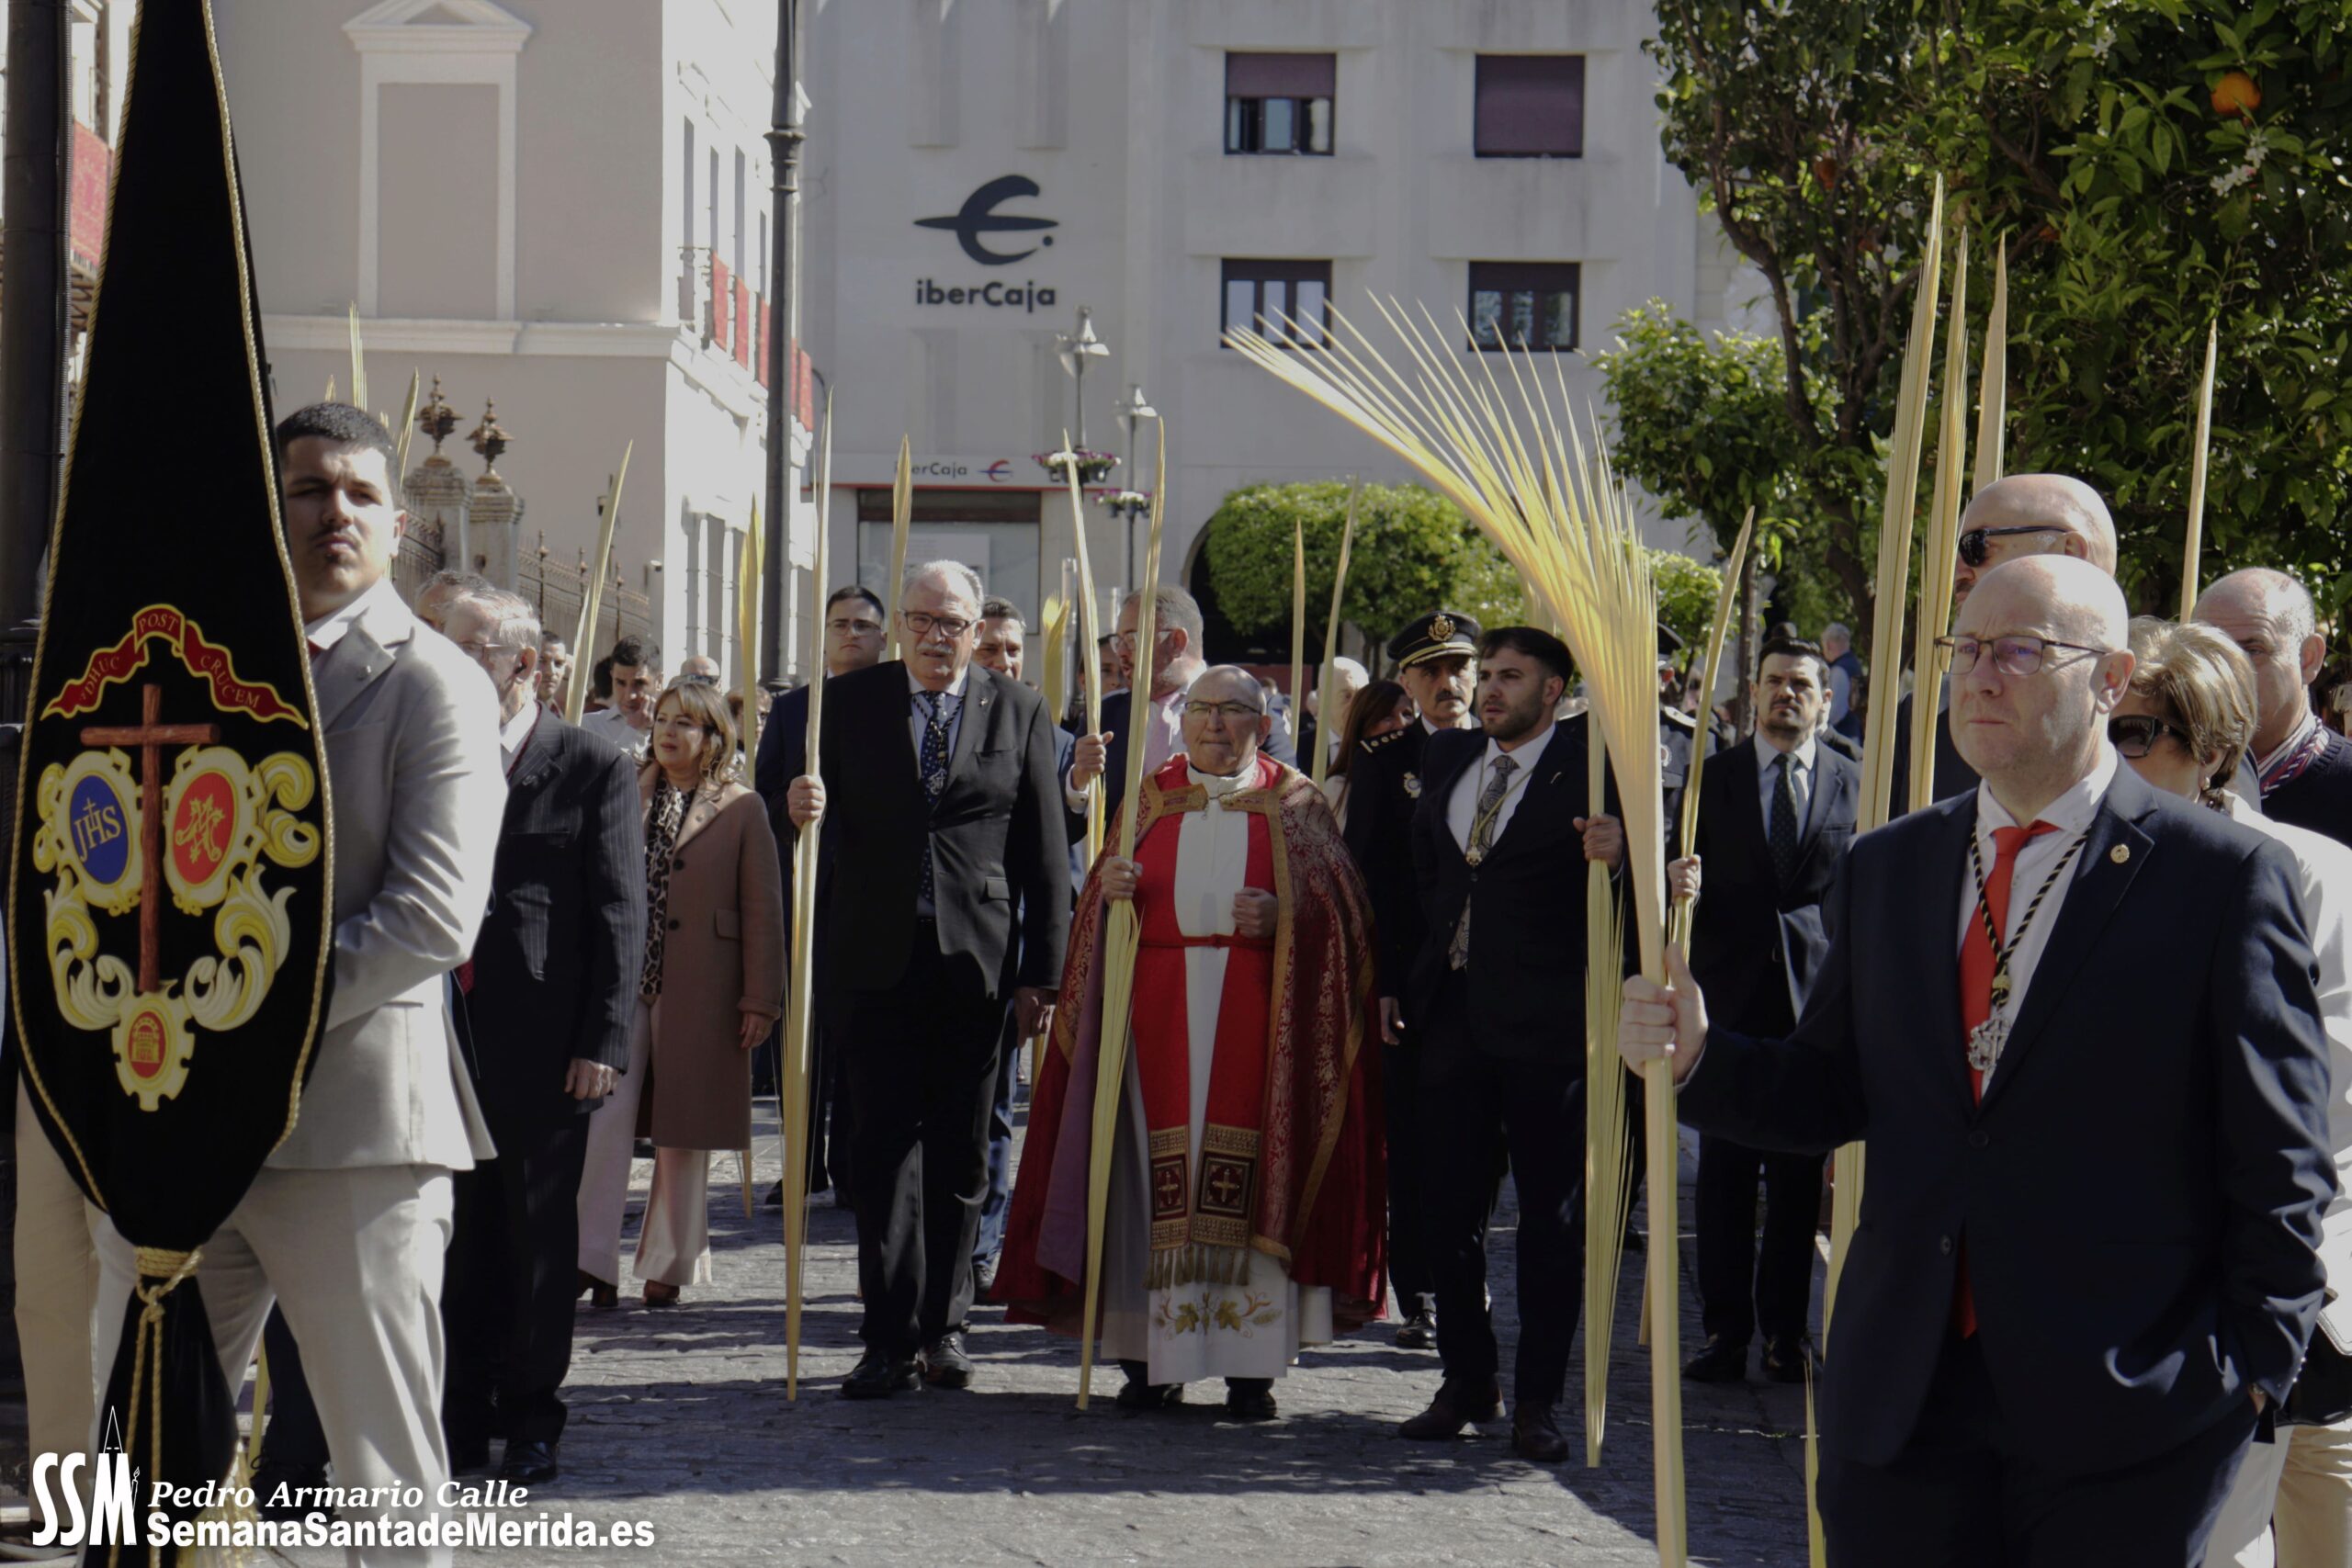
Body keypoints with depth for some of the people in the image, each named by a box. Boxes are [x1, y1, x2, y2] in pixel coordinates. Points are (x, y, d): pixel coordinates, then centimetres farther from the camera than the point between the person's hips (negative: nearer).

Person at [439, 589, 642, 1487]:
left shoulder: (595, 773, -2)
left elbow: (620, 917, -4)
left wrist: (603, 1042, -11)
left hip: (543, 1045, -4)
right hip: (448, 1034, 4)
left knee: (539, 1235, 4)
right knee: (462, 1235, 8)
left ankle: (530, 1421, 13)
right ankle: (463, 1417, 15)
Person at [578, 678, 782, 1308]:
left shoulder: (741, 809, 2)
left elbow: (763, 910, 1)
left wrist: (761, 999, -4)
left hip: (698, 992, -2)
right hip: (621, 981, 2)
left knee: (683, 1137, 4)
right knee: (605, 1119, -10)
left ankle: (668, 1266, 15)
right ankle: (592, 1261, -8)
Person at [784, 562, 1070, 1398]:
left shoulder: (1020, 714, 5)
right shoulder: (848, 702, 6)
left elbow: (1045, 854, 3)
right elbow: (830, 825, 8)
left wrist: (1043, 973, -1)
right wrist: (805, 813, -18)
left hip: (975, 959, 0)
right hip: (881, 957, 0)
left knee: (961, 1155, 7)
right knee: (884, 1148, -3)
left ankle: (943, 1325, 18)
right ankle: (890, 1338, -1)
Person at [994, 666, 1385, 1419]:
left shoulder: (1295, 803, 10)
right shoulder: (1152, 796, 16)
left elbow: (1340, 903, 4)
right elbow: (1101, 893, 15)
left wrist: (1284, 916, -15)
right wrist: (1107, 890, -8)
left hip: (1258, 1010, -2)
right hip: (1158, 1008, 2)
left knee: (1250, 1173, -6)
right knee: (1159, 1173, -2)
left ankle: (1250, 1367, -2)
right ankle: (1152, 1359, 2)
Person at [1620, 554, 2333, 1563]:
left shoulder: (2224, 877, -4)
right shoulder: (1887, 871, 12)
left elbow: (2277, 1166, -4)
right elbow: (1833, 1093, 14)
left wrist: (2253, 1373, -8)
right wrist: (1698, 1058, -4)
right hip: (1904, 1399, 4)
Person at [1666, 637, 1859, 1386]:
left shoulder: (1853, 784, 6)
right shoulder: (1712, 778, 8)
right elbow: (1692, 875, 8)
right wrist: (1675, 881, -14)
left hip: (1816, 995, 0)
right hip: (1729, 992, 0)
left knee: (1799, 1175, 4)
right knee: (1723, 1175, 1)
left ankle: (1786, 1331, 13)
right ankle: (1725, 1330, 7)